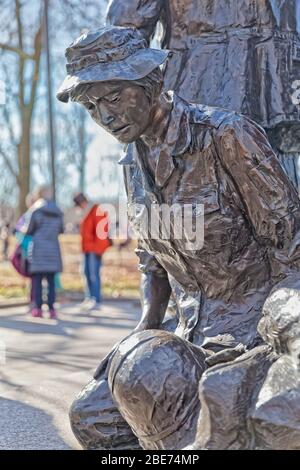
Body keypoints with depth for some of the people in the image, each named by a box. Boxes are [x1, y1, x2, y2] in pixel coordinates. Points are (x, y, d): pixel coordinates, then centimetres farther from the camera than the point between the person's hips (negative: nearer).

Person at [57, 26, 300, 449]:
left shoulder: (226, 135, -19)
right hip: (193, 328, 8)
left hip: (251, 320, -7)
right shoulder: (135, 160, 5)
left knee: (143, 377, -30)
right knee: (90, 417, 1)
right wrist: (144, 332, 4)